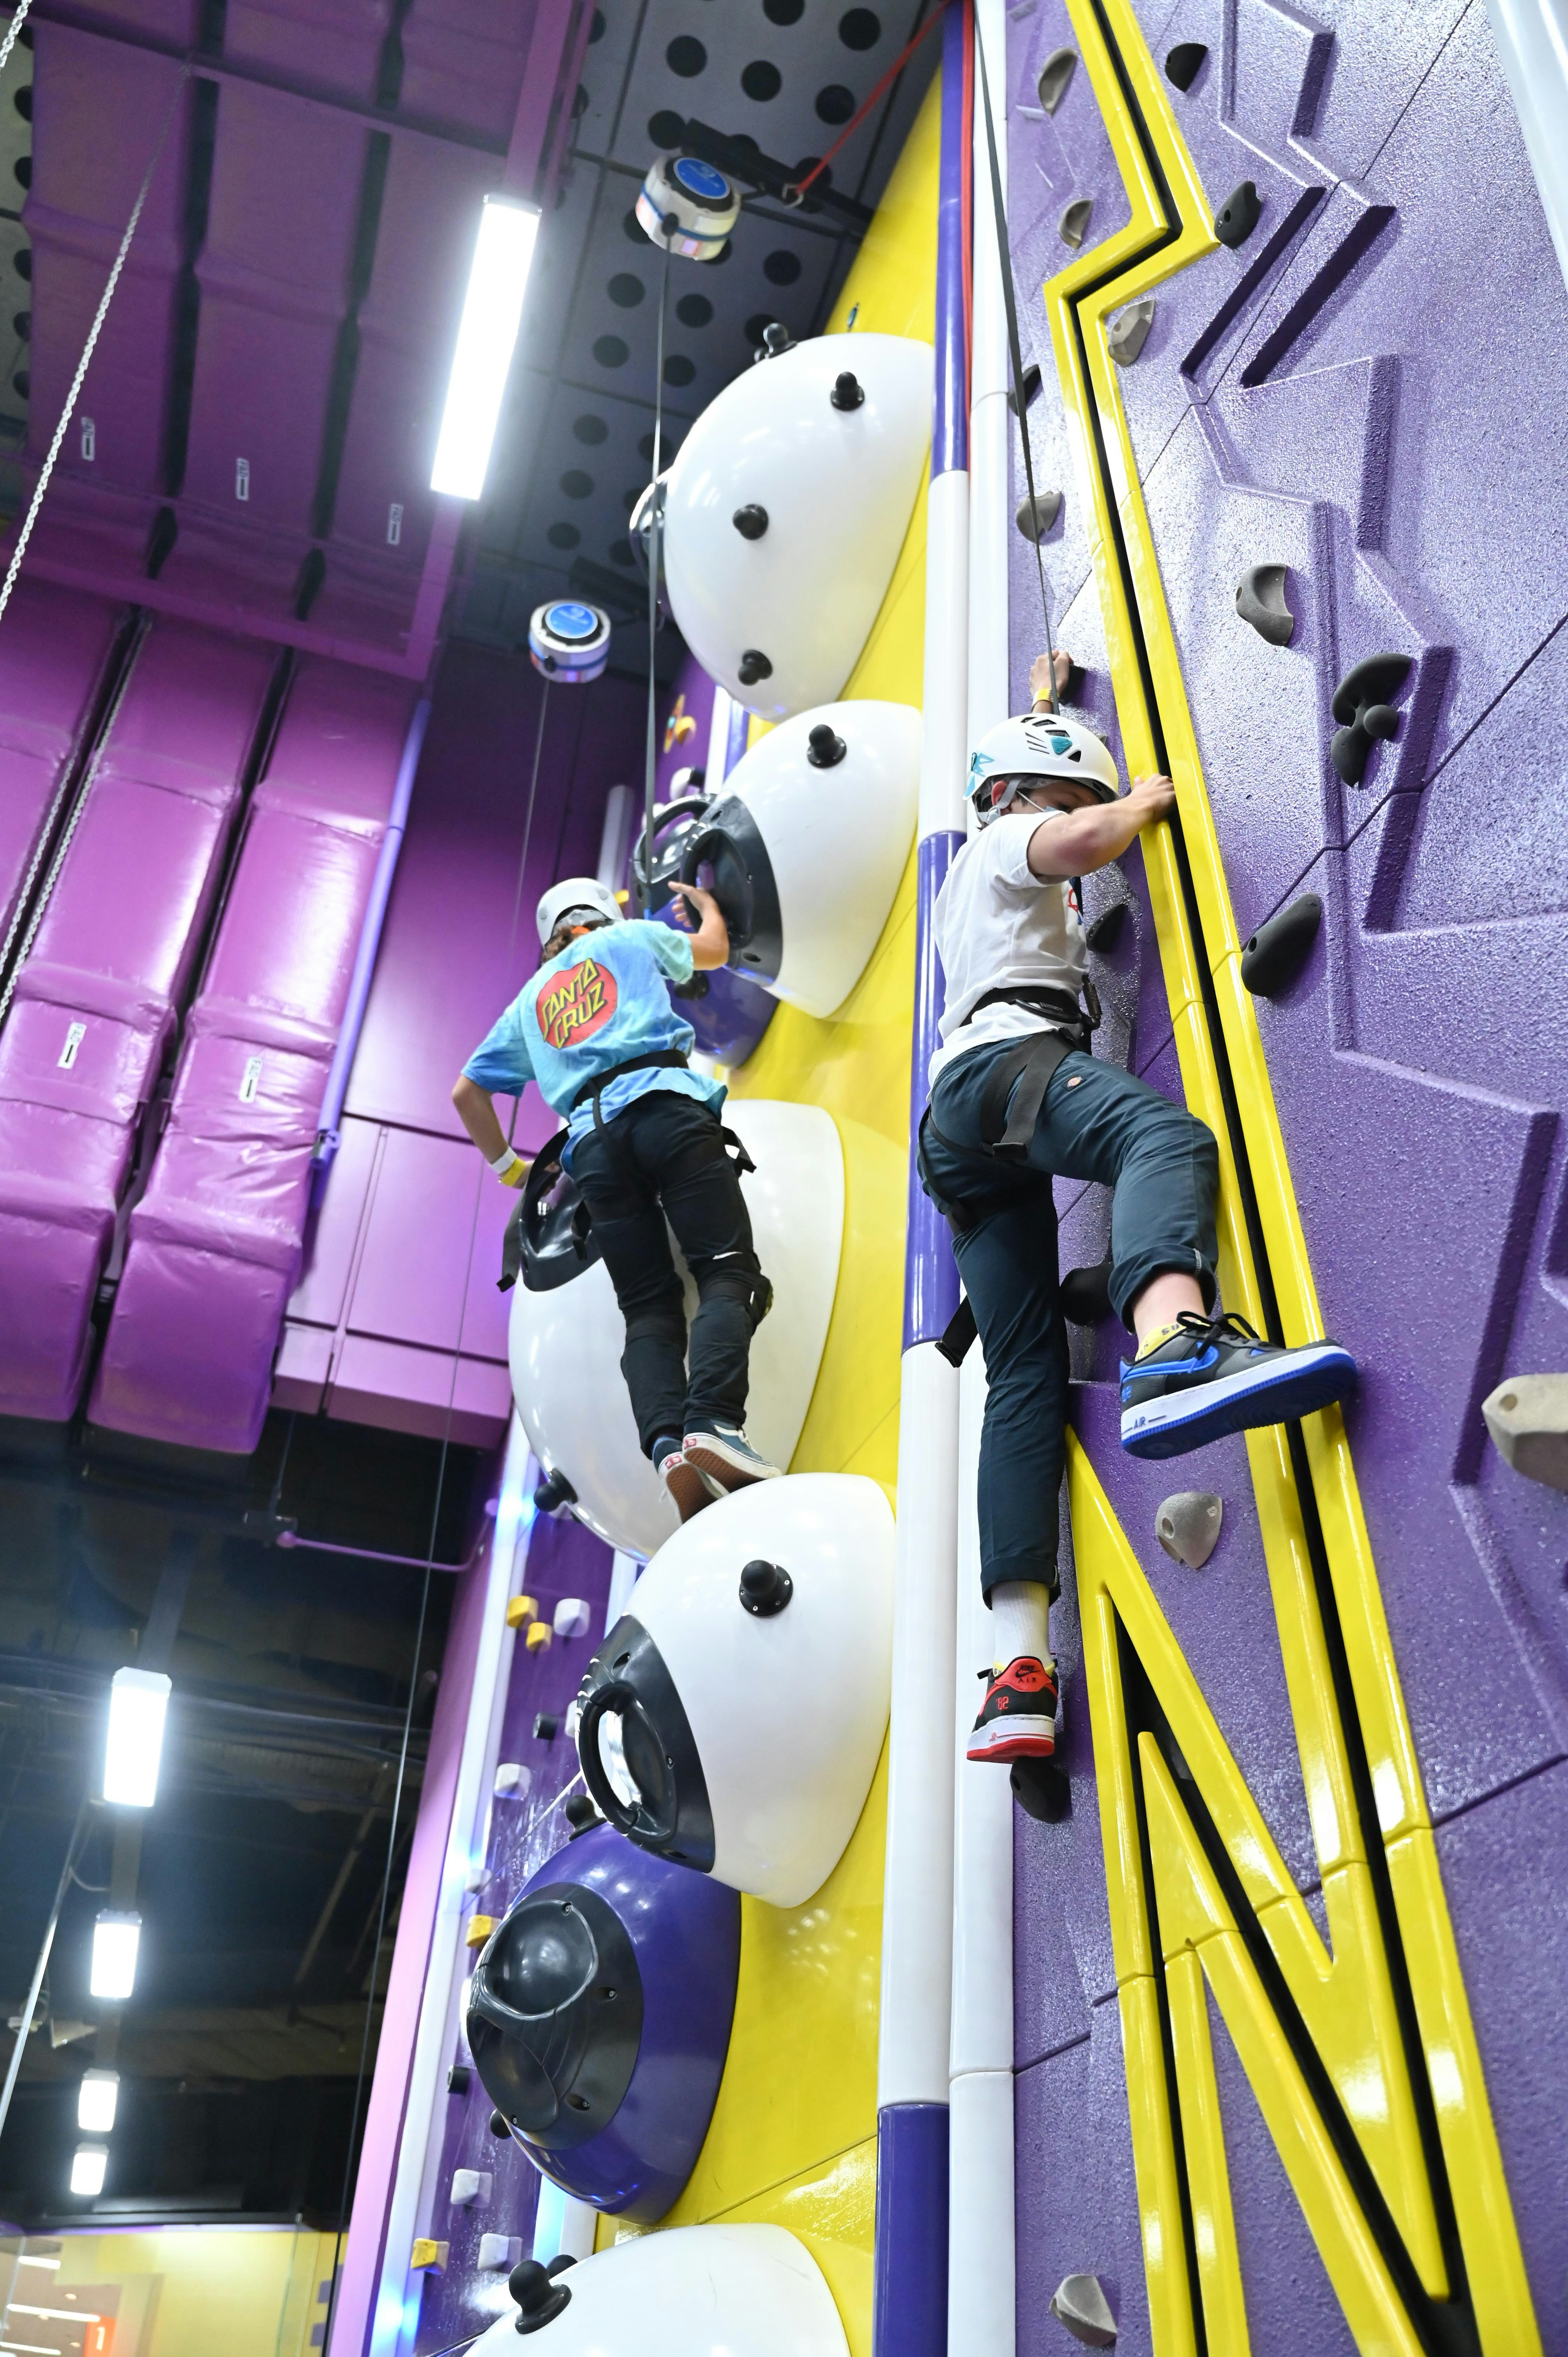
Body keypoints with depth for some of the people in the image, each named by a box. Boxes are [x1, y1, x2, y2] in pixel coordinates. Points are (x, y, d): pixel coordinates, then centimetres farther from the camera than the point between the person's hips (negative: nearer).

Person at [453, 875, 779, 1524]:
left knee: (649, 1308, 0)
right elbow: (713, 950, 41)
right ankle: (713, 1423, -35)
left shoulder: (530, 1000, 33)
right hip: (663, 1104, -3)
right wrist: (704, 904, 62)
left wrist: (506, 1165, 43)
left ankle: (666, 1443, -26)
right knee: (727, 1271, -11)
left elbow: (466, 1093, 34)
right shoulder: (628, 936, 25)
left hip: (593, 1140, 3)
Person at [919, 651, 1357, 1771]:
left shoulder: (973, 879, 41)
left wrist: (1043, 703, 73)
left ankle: (1018, 1657, -18)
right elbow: (1080, 842, -9)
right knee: (1166, 1134, -39)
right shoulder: (1009, 840, 15)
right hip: (1010, 1060, -9)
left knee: (1026, 1374, -5)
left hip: (959, 1132, 9)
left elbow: (1024, 776, 63)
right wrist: (1148, 799, 9)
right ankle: (1173, 1345, -74)